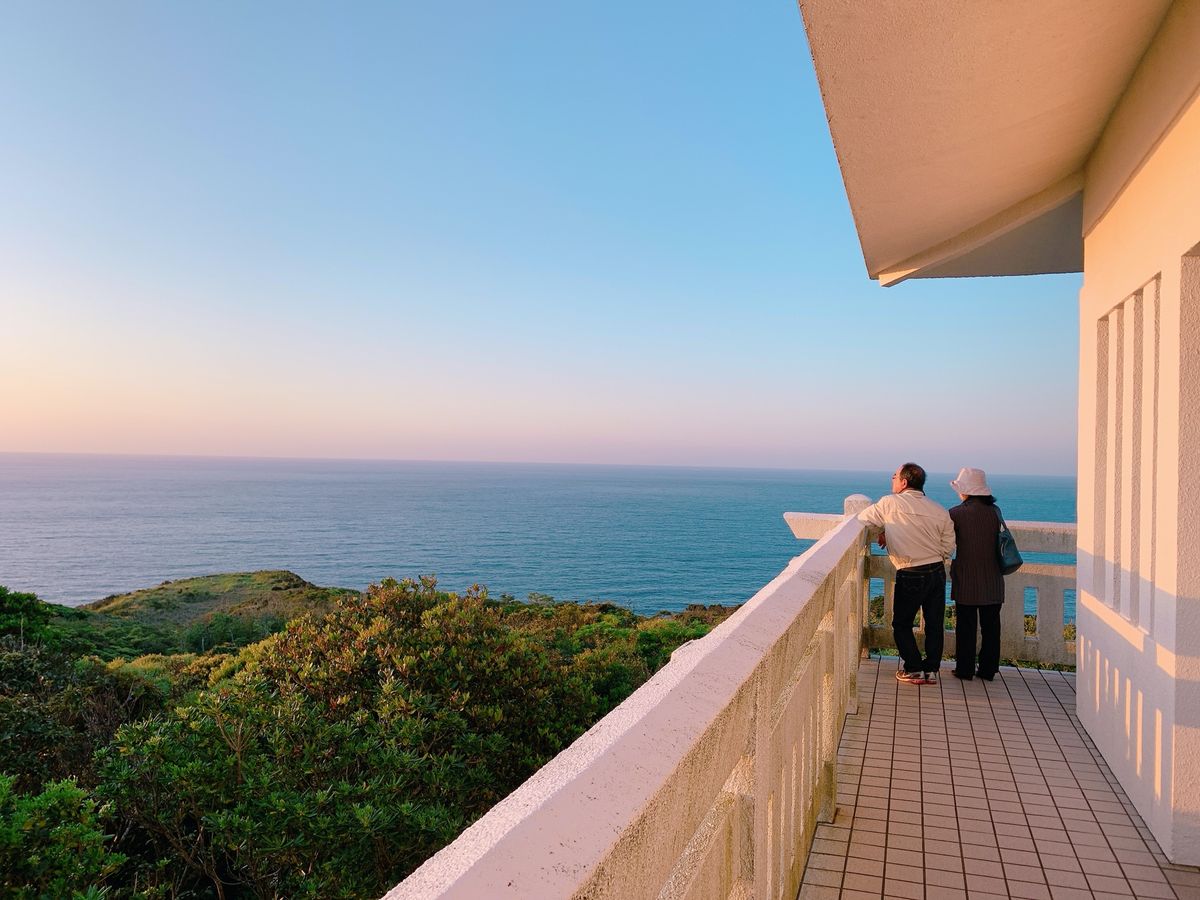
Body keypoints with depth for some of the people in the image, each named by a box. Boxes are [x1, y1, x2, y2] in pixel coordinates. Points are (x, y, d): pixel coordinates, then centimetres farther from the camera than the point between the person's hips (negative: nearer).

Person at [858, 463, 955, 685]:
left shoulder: (890, 504, -7)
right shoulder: (940, 512, 3)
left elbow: (862, 519, 5)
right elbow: (948, 549, 5)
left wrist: (882, 535, 20)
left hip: (910, 575, -4)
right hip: (937, 572, 4)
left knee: (902, 624, 11)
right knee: (935, 624, 13)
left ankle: (913, 669, 12)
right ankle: (931, 670, 18)